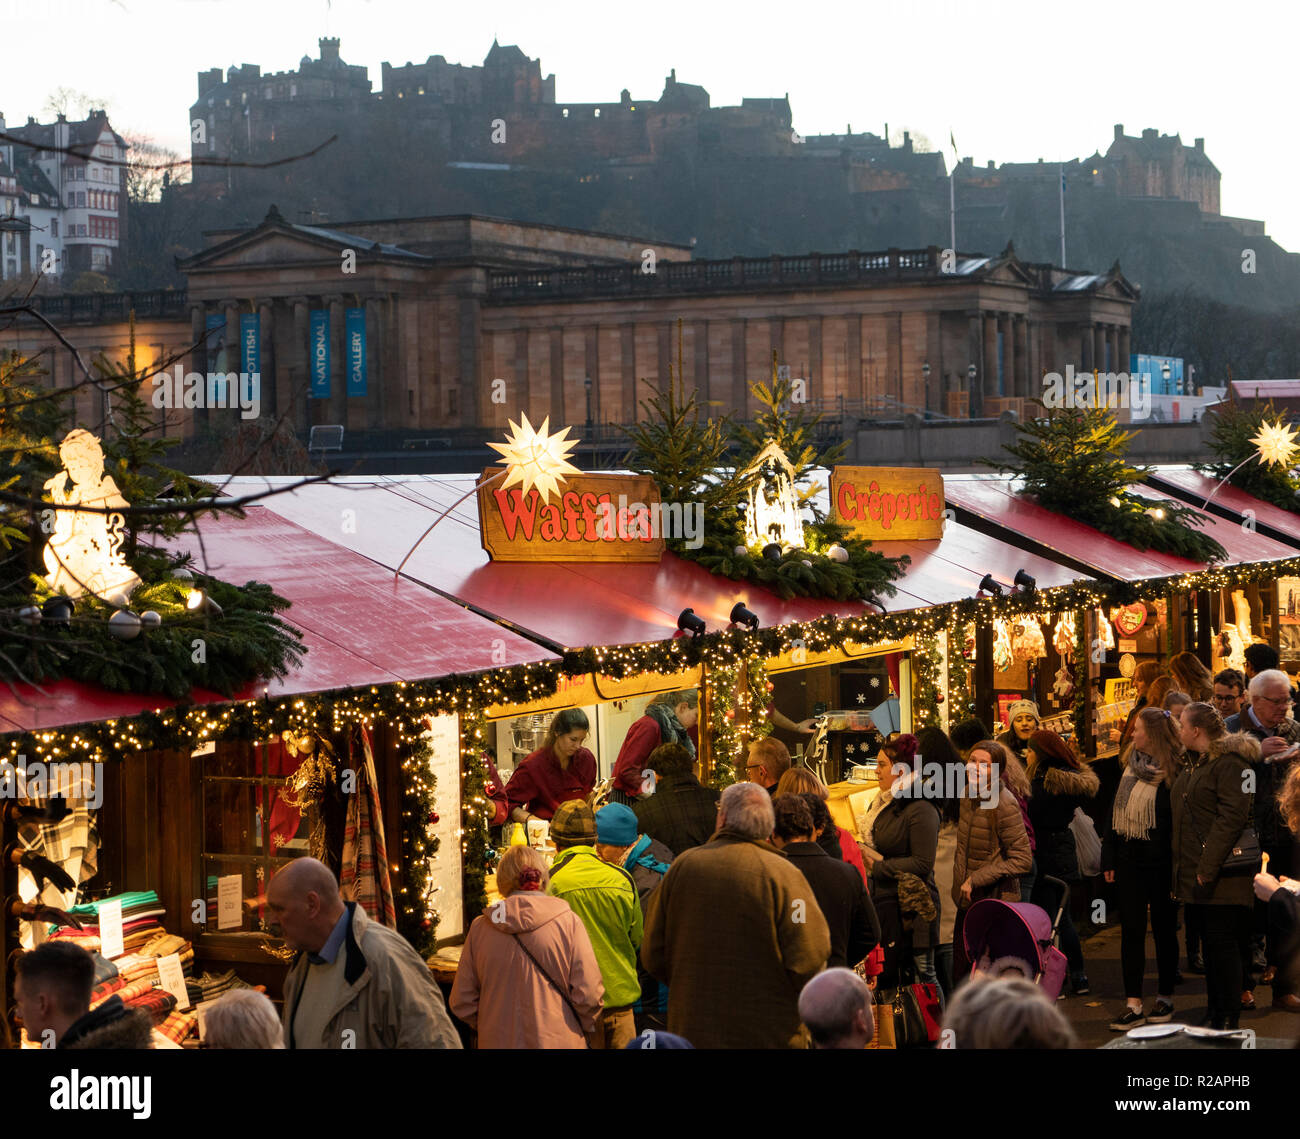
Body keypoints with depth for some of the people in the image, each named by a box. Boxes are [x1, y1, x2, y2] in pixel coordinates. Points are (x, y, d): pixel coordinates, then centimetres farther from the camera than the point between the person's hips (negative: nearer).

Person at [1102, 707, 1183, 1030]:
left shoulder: (1174, 772, -12)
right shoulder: (1130, 766, 9)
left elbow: (1177, 820, -14)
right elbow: (1116, 812, 13)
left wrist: (1176, 868, -17)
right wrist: (1109, 858, 8)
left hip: (1159, 861, -6)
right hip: (1129, 860, 6)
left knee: (1164, 929, 8)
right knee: (1131, 930, 2)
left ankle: (1165, 998, 20)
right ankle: (1133, 1005, 3)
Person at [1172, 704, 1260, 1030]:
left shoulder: (1230, 763, -12)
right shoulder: (1193, 764, 18)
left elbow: (1231, 817, -20)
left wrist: (1208, 868, -23)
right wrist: (1182, 866, 16)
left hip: (1221, 875, -9)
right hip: (1195, 872, 9)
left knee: (1222, 944, -6)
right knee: (1209, 944, 13)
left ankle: (1229, 1020, -1)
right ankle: (1215, 1013, 20)